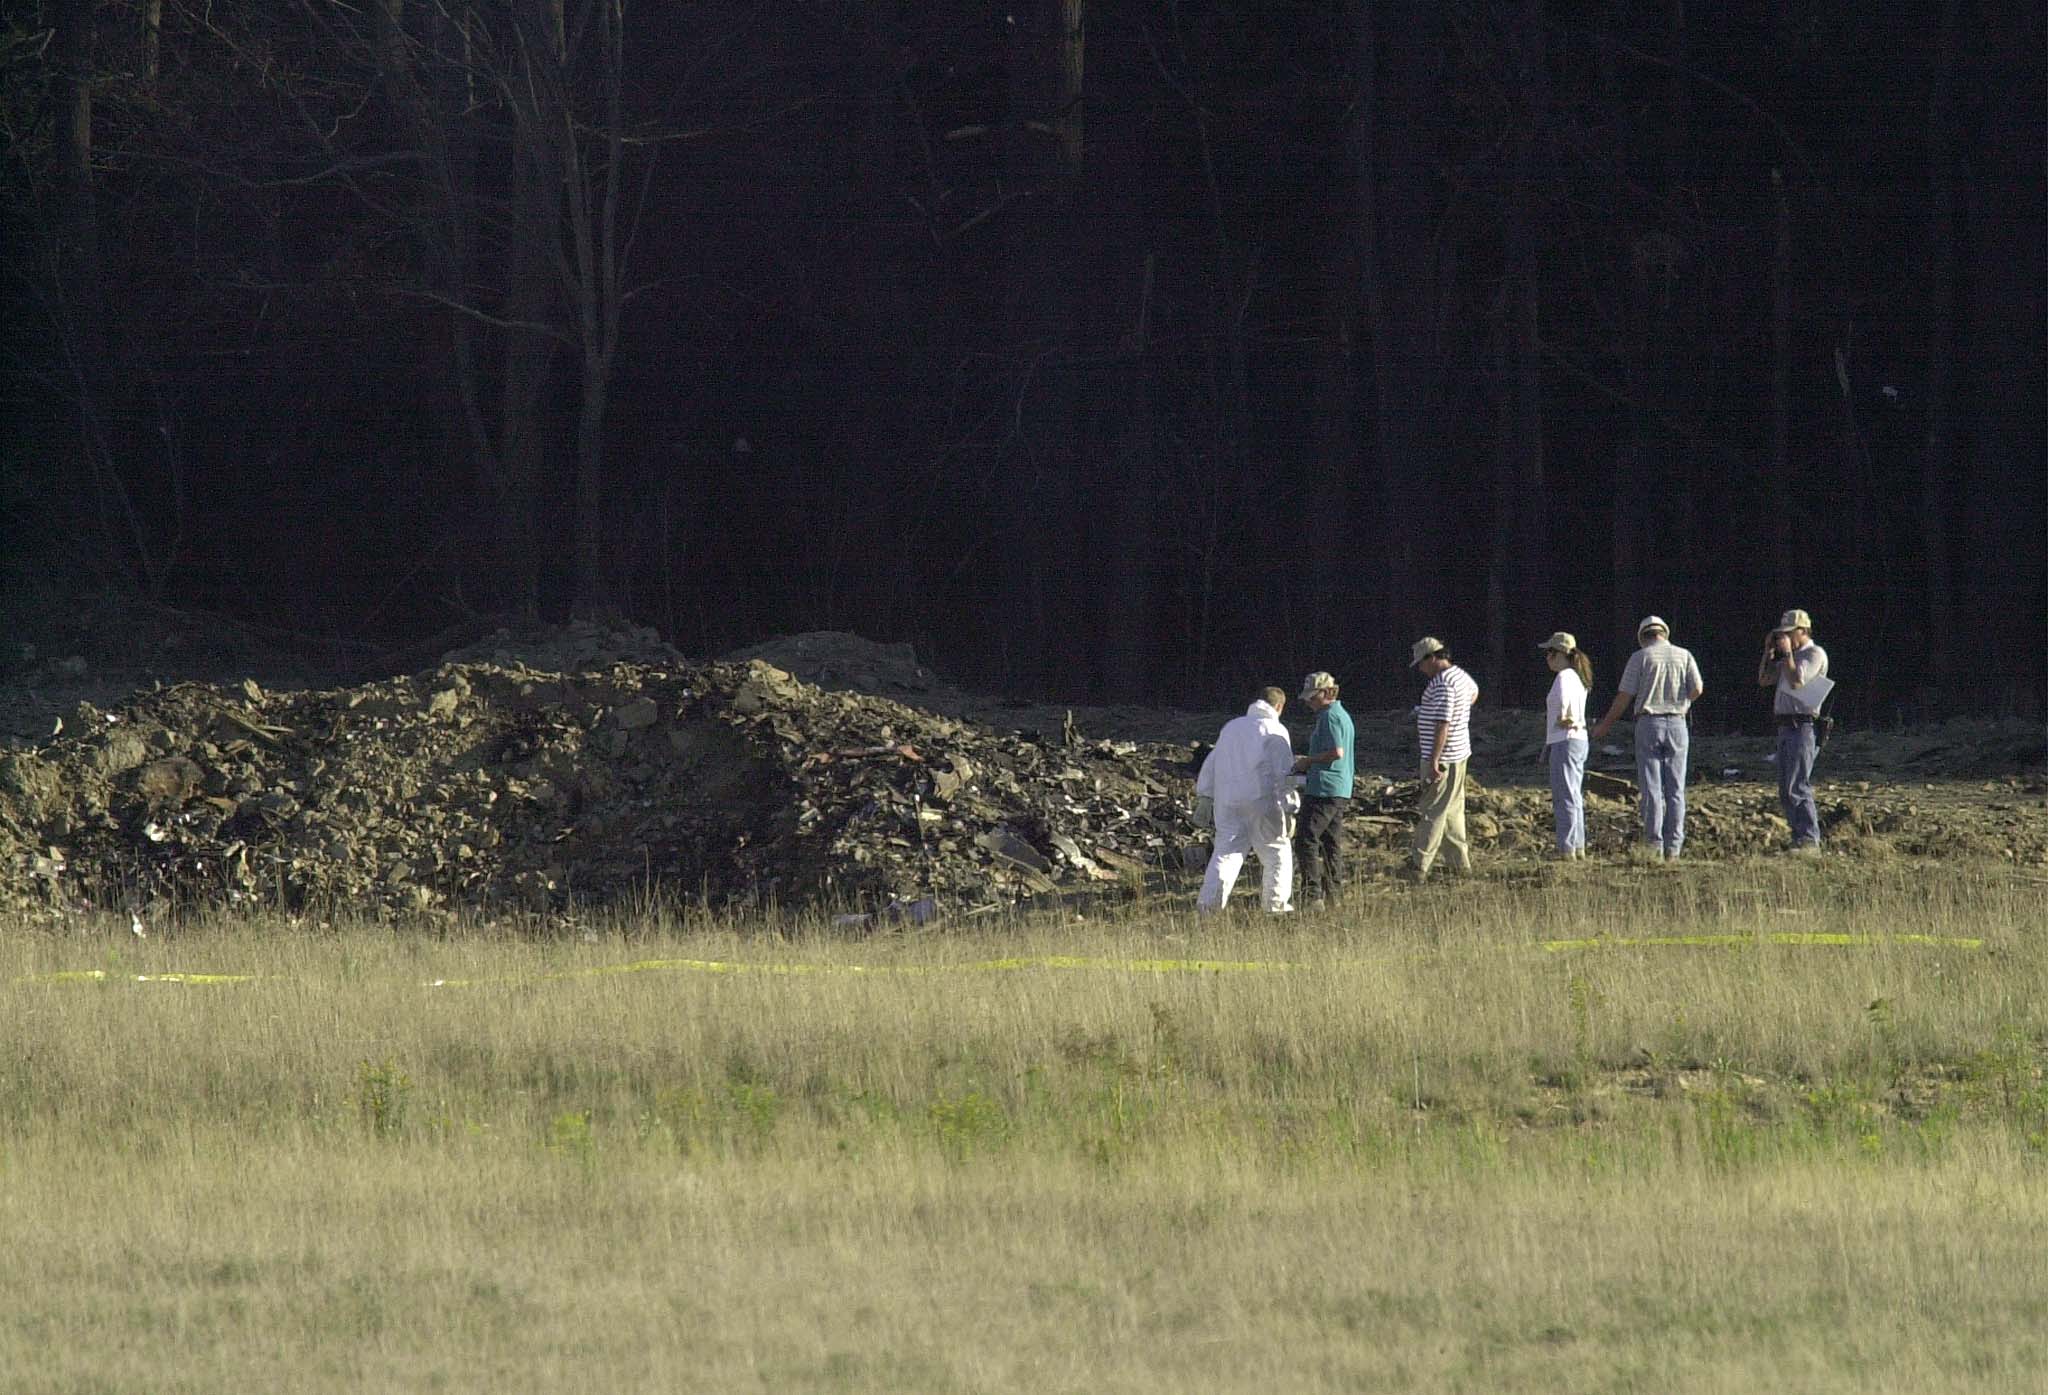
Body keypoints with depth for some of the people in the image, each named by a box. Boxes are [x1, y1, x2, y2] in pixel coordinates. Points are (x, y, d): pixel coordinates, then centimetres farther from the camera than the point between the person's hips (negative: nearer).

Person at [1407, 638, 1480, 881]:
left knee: (1433, 813, -7)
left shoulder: (1443, 685, -21)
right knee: (1453, 811, 16)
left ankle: (1420, 868, -7)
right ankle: (1461, 863, 20)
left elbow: (1442, 725, -25)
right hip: (1459, 754, 10)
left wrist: (1434, 762, -25)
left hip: (1443, 757, -10)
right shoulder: (1461, 676, 11)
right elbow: (1474, 692, 37)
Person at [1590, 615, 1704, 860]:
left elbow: (1624, 697, -1)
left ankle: (1654, 843, -9)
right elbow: (1697, 689, -2)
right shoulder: (1684, 656, 7)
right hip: (1677, 725, 2)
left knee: (1651, 788, -2)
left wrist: (1604, 726, 10)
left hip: (1648, 723, -2)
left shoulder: (1640, 658, 0)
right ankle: (1673, 847, 0)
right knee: (1675, 789, 4)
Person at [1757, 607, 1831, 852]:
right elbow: (1764, 680, 22)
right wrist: (1769, 652, 13)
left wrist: (1787, 652, -12)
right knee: (1786, 792, 9)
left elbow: (1796, 681, -20)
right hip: (1785, 728, 10)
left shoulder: (1814, 654, -6)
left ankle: (1809, 841, -16)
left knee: (1798, 788, -15)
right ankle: (1800, 839, 11)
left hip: (1802, 728, -10)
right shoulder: (1791, 657, 21)